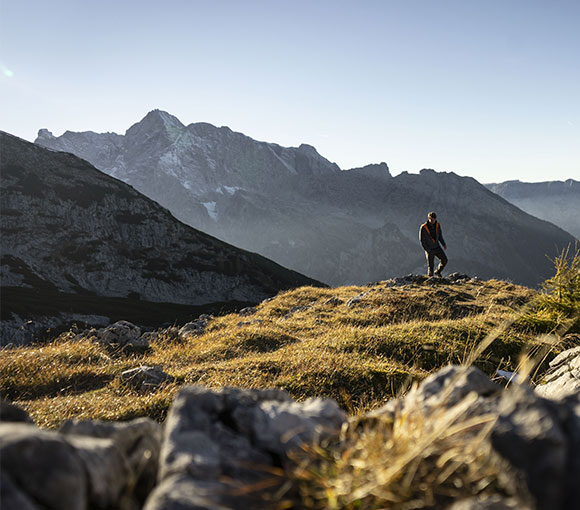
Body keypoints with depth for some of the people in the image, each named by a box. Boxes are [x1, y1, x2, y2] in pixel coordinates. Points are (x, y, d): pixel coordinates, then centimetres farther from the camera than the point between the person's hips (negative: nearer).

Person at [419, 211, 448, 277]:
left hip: (437, 247, 4)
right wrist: (427, 250, -18)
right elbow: (422, 240, -13)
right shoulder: (423, 227, -18)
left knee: (444, 260, -3)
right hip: (429, 249, -4)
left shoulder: (437, 225, -4)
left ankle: (438, 272, 20)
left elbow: (440, 235, 11)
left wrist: (443, 244, -1)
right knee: (431, 266, -1)